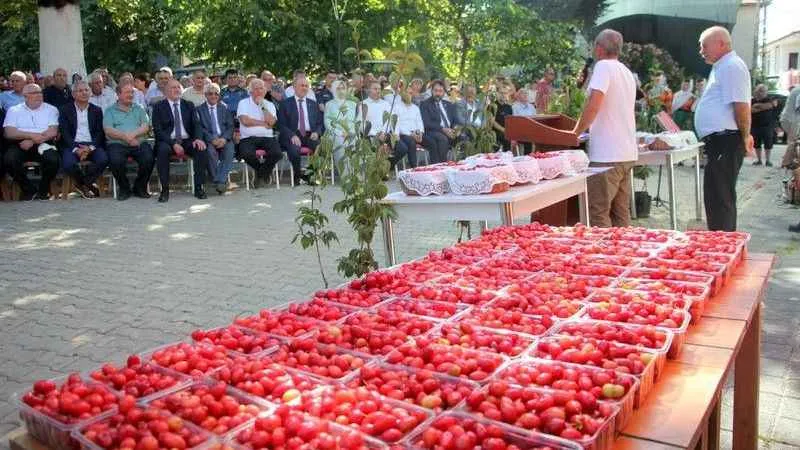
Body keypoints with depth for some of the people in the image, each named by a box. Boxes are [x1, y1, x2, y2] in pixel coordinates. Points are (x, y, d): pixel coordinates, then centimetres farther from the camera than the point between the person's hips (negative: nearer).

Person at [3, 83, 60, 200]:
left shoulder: (51, 109, 11)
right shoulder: (14, 110, 13)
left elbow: (53, 132, -3)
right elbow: (8, 133, 0)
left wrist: (32, 141, -13)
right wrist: (31, 135, -12)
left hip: (43, 145, -1)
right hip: (20, 145, 1)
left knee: (53, 159, -32)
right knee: (10, 159, -30)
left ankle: (43, 190, -5)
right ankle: (29, 190, -7)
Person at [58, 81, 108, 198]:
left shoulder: (97, 110, 15)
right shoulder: (65, 110, 11)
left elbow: (100, 132, 6)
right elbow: (64, 132, 1)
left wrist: (90, 147, -13)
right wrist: (76, 149, -16)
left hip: (92, 145, 1)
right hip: (72, 145, -1)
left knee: (103, 159, -30)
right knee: (68, 164, -32)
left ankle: (82, 184, -6)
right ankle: (88, 184, -3)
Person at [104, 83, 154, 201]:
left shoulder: (139, 109, 20)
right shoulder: (110, 110, 13)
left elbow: (146, 127, 5)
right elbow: (108, 130, -2)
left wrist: (133, 134, -14)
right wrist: (125, 137, -16)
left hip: (139, 143, 2)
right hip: (117, 143, -1)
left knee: (148, 158, -28)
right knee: (116, 160, -32)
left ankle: (140, 187, -2)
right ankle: (124, 188, -4)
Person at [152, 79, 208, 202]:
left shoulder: (189, 105, 16)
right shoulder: (158, 107, 5)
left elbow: (196, 124, 6)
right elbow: (158, 130, -5)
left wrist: (198, 138, -17)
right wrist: (174, 144, -20)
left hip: (187, 141, 2)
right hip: (168, 141, -2)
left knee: (202, 149, -28)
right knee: (163, 150, -36)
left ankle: (199, 187, -20)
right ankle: (165, 189, -26)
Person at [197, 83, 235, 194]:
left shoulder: (224, 107, 18)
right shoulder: (199, 109, 10)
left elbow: (230, 126, 9)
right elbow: (200, 128, -1)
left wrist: (224, 138, -11)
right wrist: (212, 139, -17)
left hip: (224, 139, 2)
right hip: (208, 140, -2)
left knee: (230, 149, -30)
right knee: (211, 150, -34)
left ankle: (221, 181, -30)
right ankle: (216, 181, -22)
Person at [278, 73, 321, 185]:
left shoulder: (313, 104, 20)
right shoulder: (286, 103, 8)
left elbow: (319, 123, 18)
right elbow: (281, 124, 0)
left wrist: (316, 132, -4)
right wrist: (292, 135, -17)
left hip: (310, 135, 3)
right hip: (292, 136, -3)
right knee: (294, 149, -36)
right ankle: (298, 175, -9)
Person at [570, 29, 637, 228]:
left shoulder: (603, 66, -9)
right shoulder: (627, 73, 19)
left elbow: (593, 104, -21)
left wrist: (576, 133, -10)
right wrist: (587, 128, 31)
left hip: (607, 154, -9)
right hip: (627, 153, 9)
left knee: (598, 213, -6)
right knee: (621, 213, 12)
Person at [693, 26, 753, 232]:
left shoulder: (731, 67, -13)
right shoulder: (722, 67, 21)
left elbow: (741, 105, -19)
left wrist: (745, 137, -13)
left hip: (724, 141, -11)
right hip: (720, 140, 11)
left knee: (718, 198, -9)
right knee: (723, 197, 17)